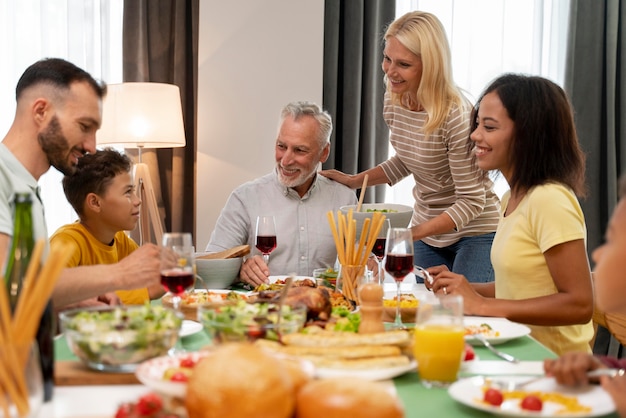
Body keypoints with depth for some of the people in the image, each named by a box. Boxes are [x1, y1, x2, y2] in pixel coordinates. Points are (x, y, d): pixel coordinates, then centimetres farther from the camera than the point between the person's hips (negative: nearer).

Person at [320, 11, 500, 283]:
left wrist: (413, 233, -29)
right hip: (427, 229, 6)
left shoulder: (455, 115, -26)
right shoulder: (394, 101, -4)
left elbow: (472, 201, -21)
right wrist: (354, 180, 4)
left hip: (475, 233, -6)